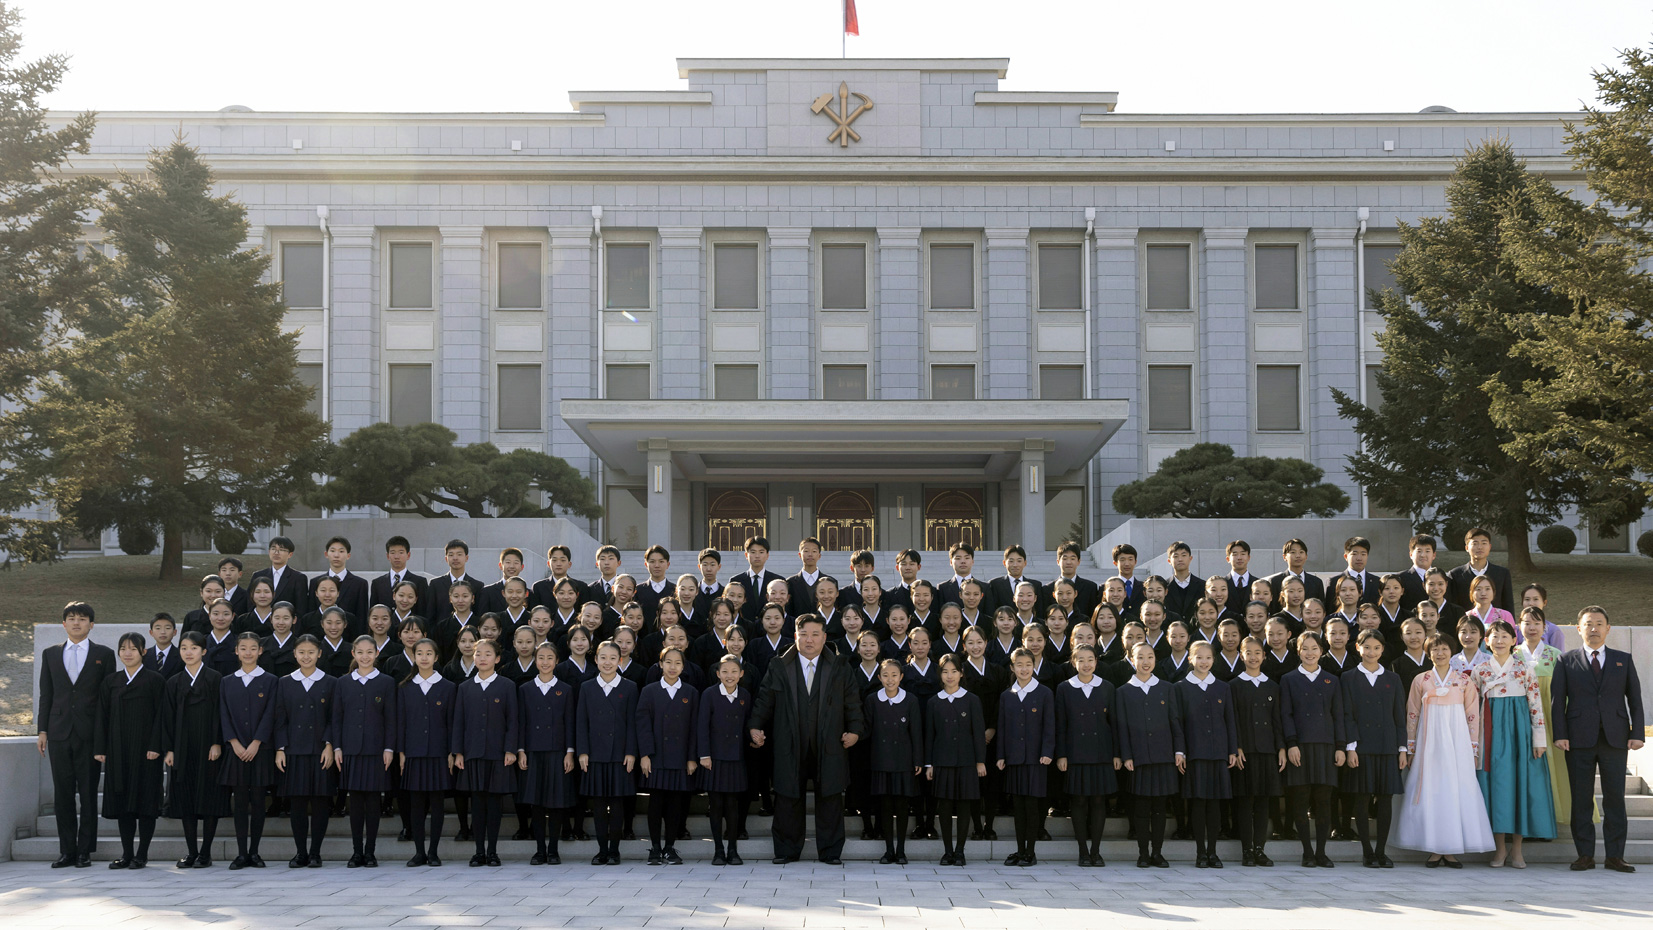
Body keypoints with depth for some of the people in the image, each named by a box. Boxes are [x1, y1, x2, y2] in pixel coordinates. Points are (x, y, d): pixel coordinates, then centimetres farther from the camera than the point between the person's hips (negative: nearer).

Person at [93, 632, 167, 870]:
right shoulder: (110, 682, 11)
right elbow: (102, 716, 10)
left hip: (144, 749, -4)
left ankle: (142, 854, 3)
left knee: (145, 798, -2)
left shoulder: (155, 680, -1)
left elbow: (160, 715, -5)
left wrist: (155, 746, -13)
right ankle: (126, 854, 10)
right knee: (122, 799, 5)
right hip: (118, 750, 4)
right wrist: (100, 748, 2)